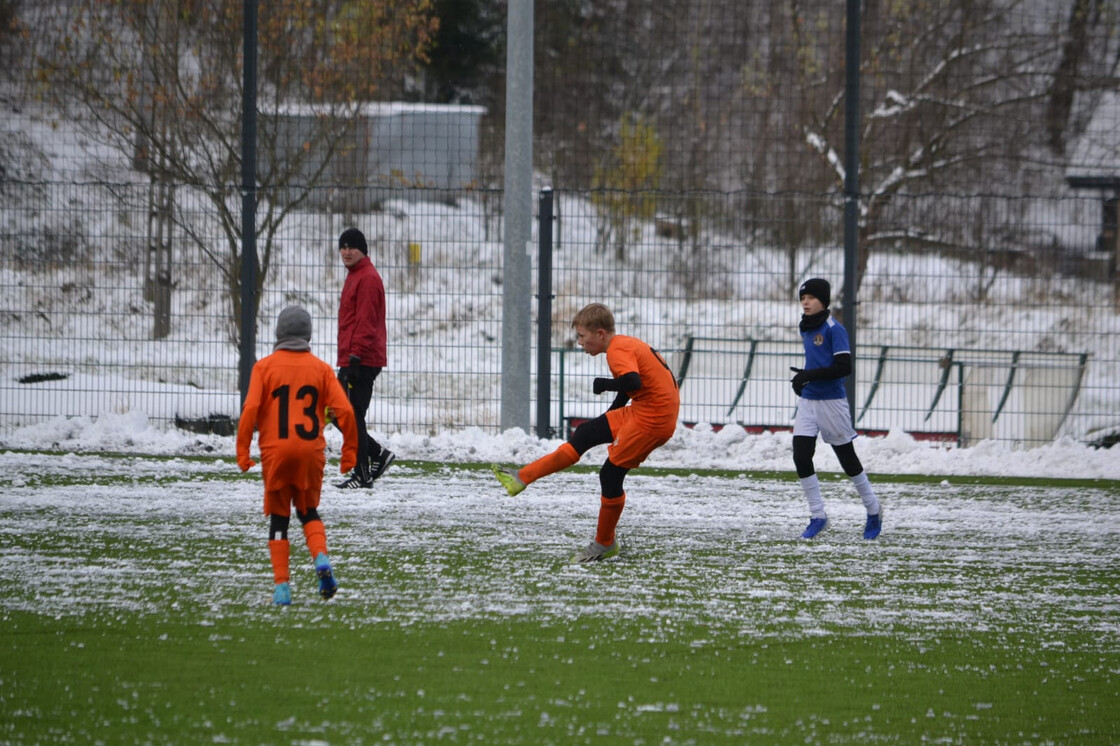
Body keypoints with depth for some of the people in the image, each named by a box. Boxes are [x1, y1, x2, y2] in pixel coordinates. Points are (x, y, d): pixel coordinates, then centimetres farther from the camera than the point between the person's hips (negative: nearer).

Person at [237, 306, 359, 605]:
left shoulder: (264, 367, 0)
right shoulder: (321, 369, 5)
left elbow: (250, 409, -10)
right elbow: (344, 410, -2)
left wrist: (243, 451, -4)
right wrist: (349, 451, 6)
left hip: (276, 451, -2)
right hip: (311, 451, 2)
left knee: (278, 519, 8)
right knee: (309, 512, 19)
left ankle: (281, 585, 1)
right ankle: (321, 558, -8)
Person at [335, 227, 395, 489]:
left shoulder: (368, 279, -12)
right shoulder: (354, 276, 20)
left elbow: (366, 323, -19)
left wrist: (355, 356, -23)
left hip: (362, 361, -10)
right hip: (350, 360, 10)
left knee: (352, 416, -6)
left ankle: (362, 474, -2)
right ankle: (378, 454, 18)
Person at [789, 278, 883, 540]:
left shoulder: (834, 329, -12)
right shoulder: (806, 329, 11)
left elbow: (844, 367, -19)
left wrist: (810, 375, -24)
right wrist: (803, 376, 10)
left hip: (832, 401, -7)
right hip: (808, 401, 7)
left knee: (847, 458, 4)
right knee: (800, 457, -6)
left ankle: (873, 510, 22)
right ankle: (817, 516, 2)